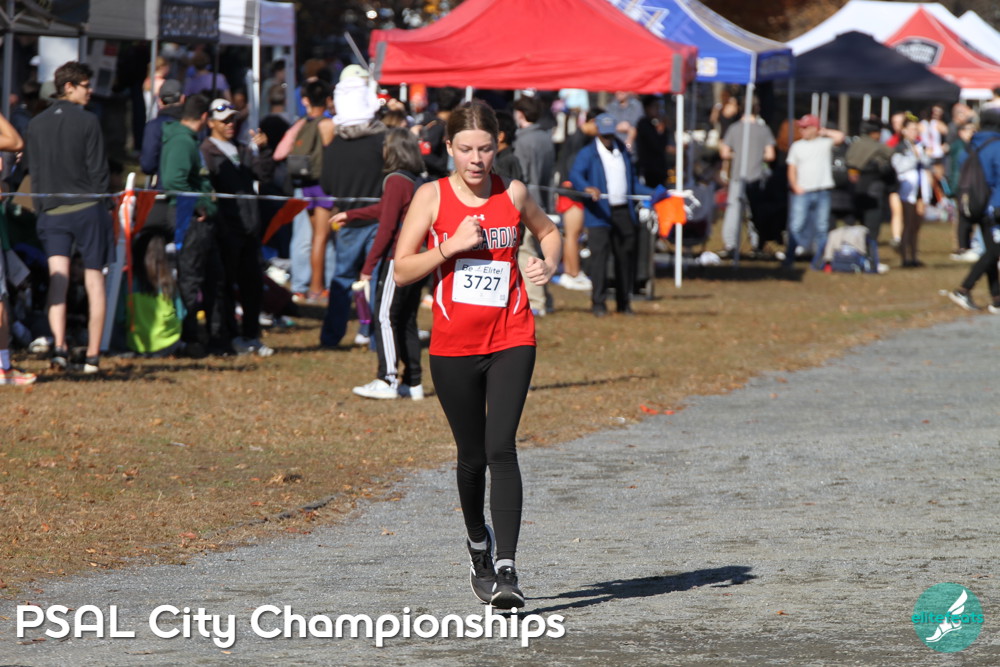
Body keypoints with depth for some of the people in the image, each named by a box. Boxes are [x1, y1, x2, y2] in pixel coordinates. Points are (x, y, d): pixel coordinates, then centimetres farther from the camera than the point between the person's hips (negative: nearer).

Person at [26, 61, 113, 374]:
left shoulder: (37, 124, 6)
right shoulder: (88, 121, -7)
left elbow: (34, 173, 9)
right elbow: (98, 170, -7)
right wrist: (102, 204, 6)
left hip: (52, 211, 3)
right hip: (88, 208, -3)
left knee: (57, 279, -2)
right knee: (94, 281, 5)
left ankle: (58, 345, -22)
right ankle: (93, 355, 5)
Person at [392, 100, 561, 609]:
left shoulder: (513, 194, 4)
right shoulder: (432, 197, -1)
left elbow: (549, 231, 24)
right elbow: (401, 270, -4)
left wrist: (547, 266, 4)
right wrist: (451, 246, -17)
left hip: (511, 341, 0)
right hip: (454, 346, 0)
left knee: (501, 448, -15)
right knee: (472, 456, 10)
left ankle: (506, 568, -19)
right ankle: (478, 544, 38)